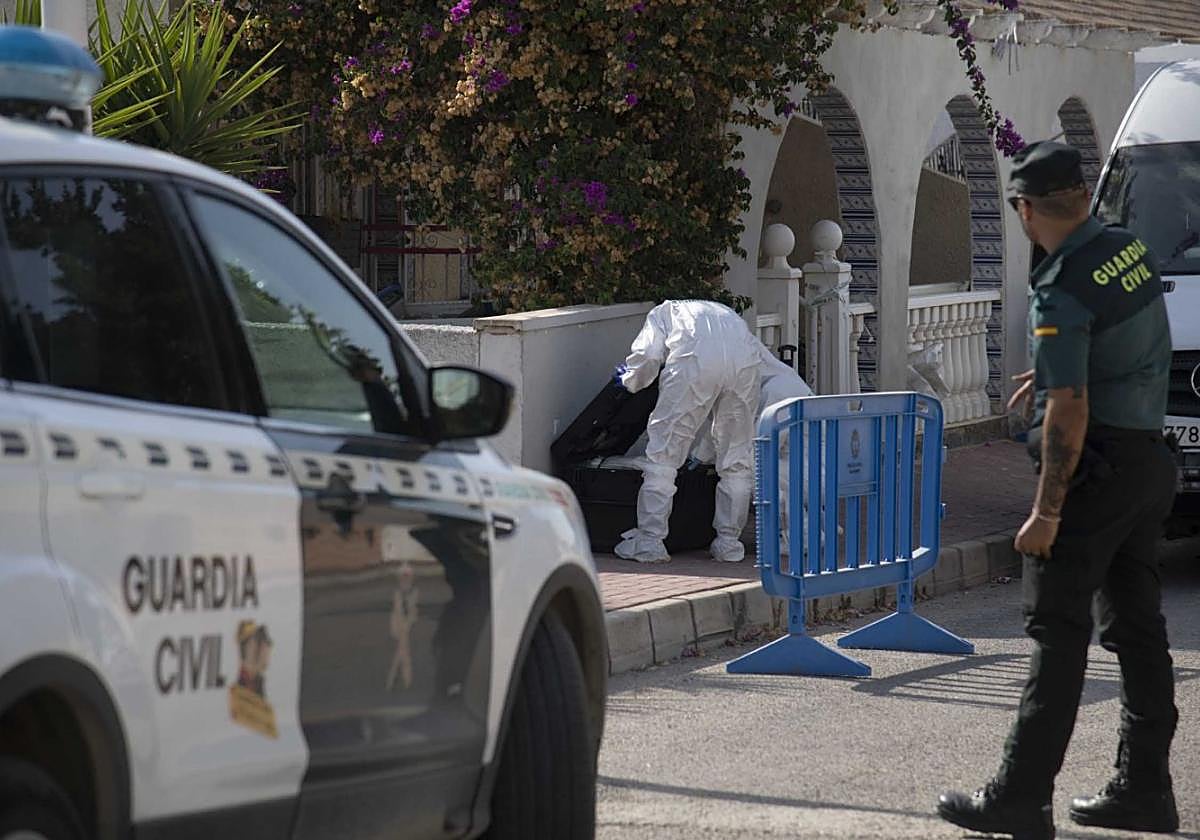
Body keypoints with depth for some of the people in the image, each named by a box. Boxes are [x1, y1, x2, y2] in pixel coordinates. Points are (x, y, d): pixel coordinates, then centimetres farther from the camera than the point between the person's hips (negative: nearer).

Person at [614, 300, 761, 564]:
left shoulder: (662, 312, 31)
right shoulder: (724, 312, 44)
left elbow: (647, 354, 12)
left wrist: (630, 381, 33)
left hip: (695, 359, -4)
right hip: (744, 361, 4)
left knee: (664, 451, 6)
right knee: (737, 455, 16)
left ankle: (649, 541, 6)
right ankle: (729, 540, 18)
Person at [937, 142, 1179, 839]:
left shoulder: (1063, 290, -19)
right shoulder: (1132, 250, 6)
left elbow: (1070, 410, -22)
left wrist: (1046, 512, -18)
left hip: (1099, 466, -8)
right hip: (1152, 460, 8)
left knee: (1058, 631, -6)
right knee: (1138, 626, 12)